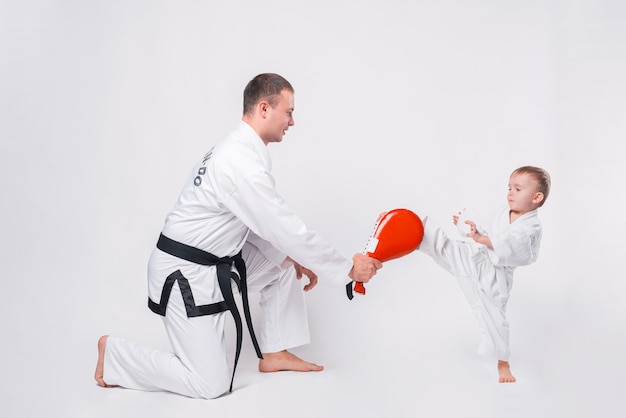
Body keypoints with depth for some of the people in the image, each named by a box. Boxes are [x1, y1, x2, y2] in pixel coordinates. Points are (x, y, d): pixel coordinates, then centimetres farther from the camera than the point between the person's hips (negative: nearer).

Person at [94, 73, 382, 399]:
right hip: (185, 274, -10)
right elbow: (287, 230, -24)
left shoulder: (239, 149, 6)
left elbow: (260, 223, 14)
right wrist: (348, 269, -15)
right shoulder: (243, 164, -27)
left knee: (284, 265, 12)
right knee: (211, 384, -3)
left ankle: (274, 354, 22)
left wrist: (293, 258, 6)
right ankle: (115, 353, 11)